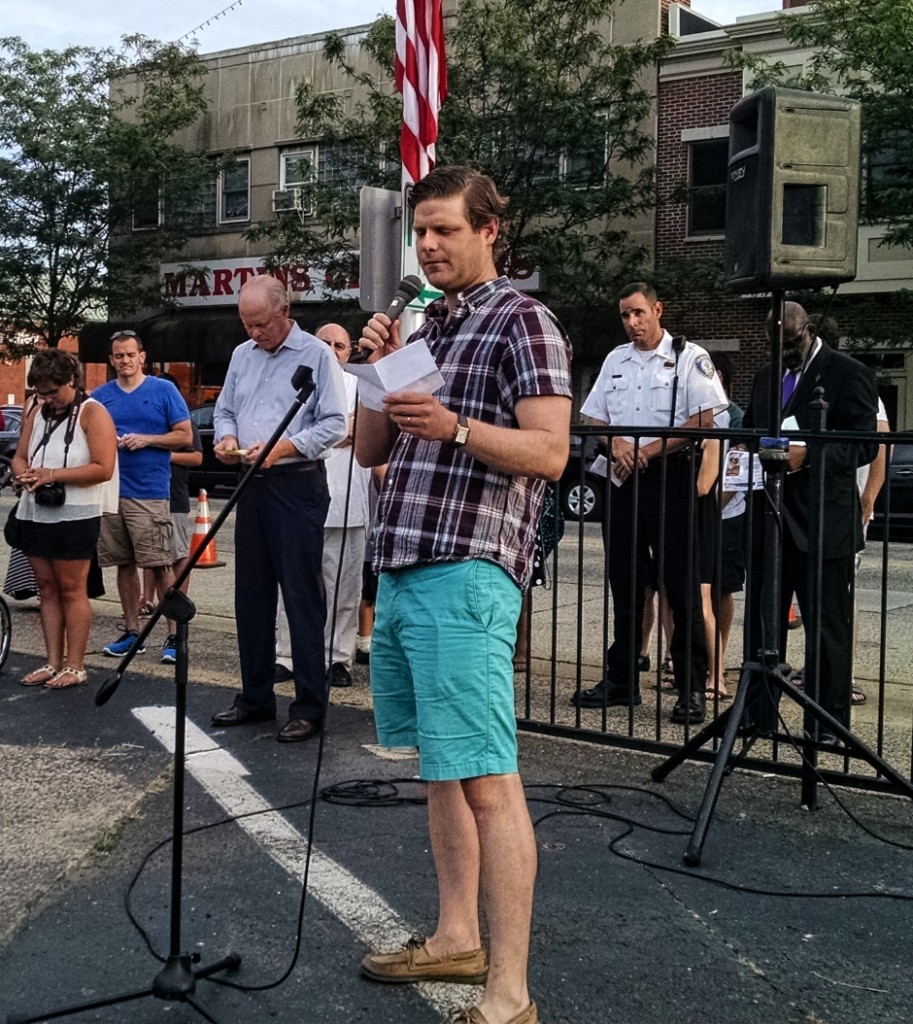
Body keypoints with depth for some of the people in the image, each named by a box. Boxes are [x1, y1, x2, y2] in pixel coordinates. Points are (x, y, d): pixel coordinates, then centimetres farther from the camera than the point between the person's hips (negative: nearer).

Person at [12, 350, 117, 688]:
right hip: (35, 513, 7)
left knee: (72, 590, -2)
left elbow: (103, 469, -17)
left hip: (75, 516, -7)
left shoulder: (92, 413, -8)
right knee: (47, 588, 9)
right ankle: (53, 663, 15)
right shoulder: (37, 412, 14)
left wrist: (53, 475, -19)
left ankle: (75, 667, 3)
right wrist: (25, 475, -8)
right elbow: (19, 456, 15)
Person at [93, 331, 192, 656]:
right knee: (124, 564, 10)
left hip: (150, 492, -4)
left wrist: (146, 439, -12)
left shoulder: (163, 390, 1)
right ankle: (132, 631, 20)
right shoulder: (101, 395, 11)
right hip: (110, 491, 4)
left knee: (160, 566, -5)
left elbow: (185, 436, 0)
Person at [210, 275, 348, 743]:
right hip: (252, 486, 7)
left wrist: (282, 448, -19)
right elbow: (225, 410, 23)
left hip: (298, 485, -7)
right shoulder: (242, 355, 15)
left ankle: (310, 707, 1)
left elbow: (335, 423, -9)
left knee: (302, 597, -5)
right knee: (251, 594, 11)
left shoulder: (316, 354, -5)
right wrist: (227, 438, 0)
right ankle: (255, 697, 22)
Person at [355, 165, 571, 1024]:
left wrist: (455, 426, -26)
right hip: (401, 568, 9)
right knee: (438, 765, 15)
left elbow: (550, 451, -12)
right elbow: (369, 452, 19)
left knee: (485, 780, -9)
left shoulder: (522, 322, -2)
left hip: (466, 572, -8)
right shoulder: (424, 331, 21)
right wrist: (378, 370, 4)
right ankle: (456, 939, 28)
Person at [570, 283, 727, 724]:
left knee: (682, 587, -5)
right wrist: (616, 443, -5)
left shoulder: (689, 358, -1)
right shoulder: (615, 360, 16)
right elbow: (594, 419, 17)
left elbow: (705, 422, -9)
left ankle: (691, 688, 2)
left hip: (670, 477, -6)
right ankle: (621, 680, 21)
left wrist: (649, 450, -13)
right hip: (623, 479, 6)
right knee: (623, 585, 11)